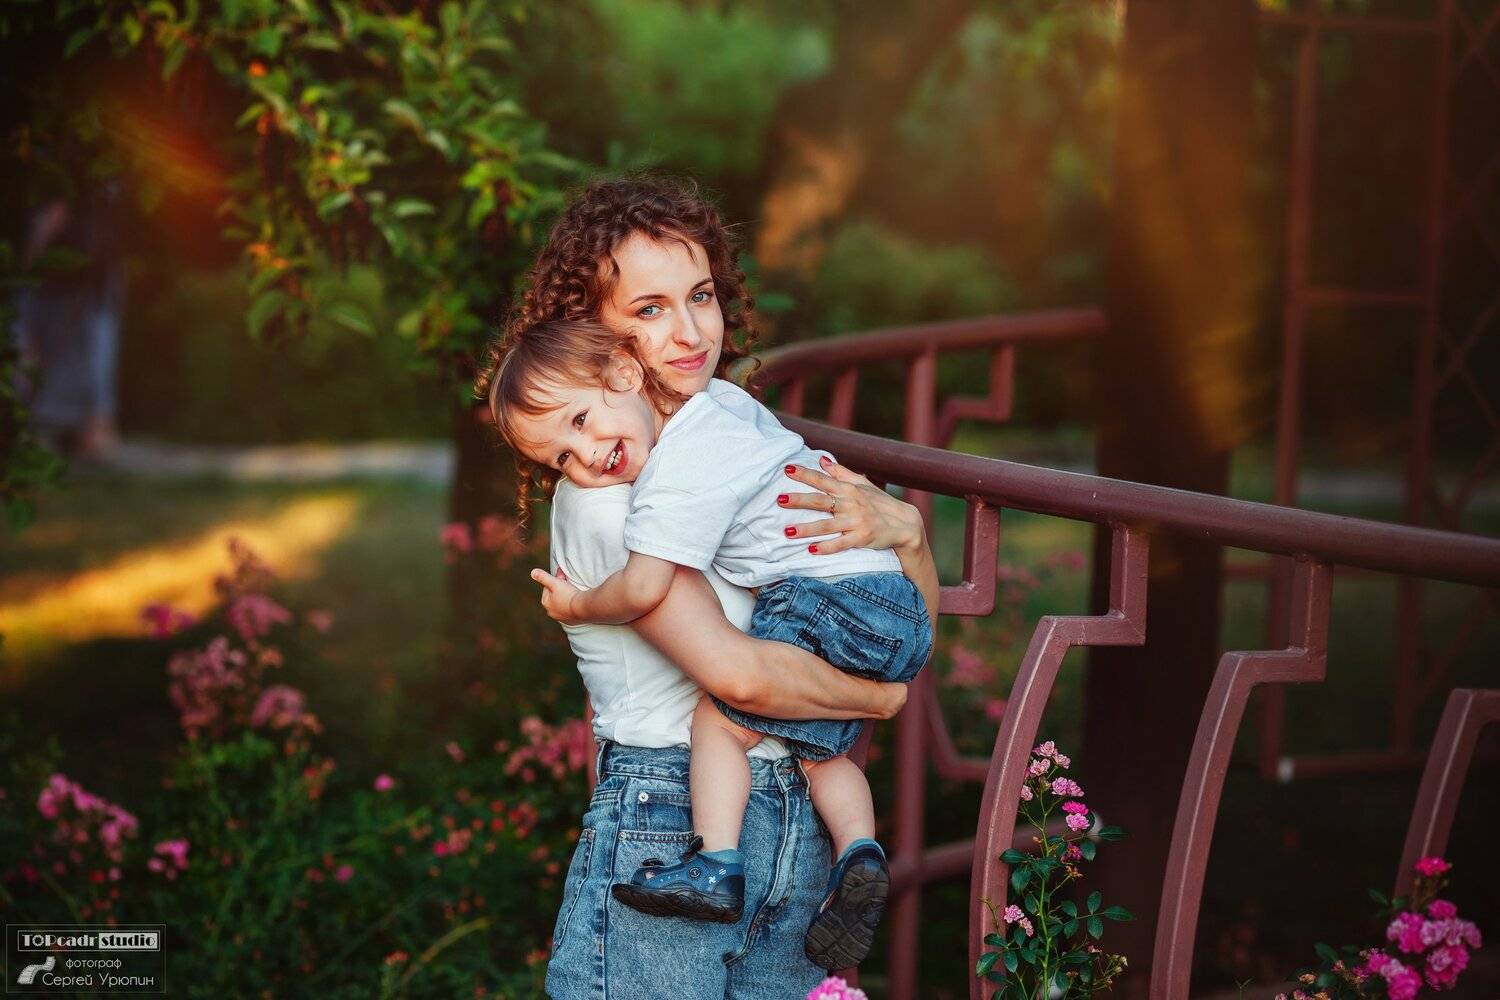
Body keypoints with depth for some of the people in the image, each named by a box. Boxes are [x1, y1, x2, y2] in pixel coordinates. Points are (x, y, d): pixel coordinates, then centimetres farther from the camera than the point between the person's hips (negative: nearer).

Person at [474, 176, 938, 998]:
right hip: (663, 828, -6)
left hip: (795, 828, 6)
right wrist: (882, 695, -5)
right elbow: (739, 672, -20)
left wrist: (901, 530, -9)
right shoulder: (603, 489, -10)